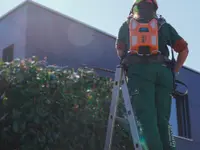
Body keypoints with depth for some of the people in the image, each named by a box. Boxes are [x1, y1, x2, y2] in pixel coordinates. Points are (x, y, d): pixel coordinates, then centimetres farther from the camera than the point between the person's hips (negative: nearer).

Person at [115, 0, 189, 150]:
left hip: (139, 70, -2)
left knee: (147, 116, -12)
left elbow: (120, 50, 19)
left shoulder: (127, 25, 23)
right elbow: (184, 49, 16)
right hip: (163, 70, 2)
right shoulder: (164, 25, 23)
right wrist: (173, 72, 20)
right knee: (163, 118, 3)